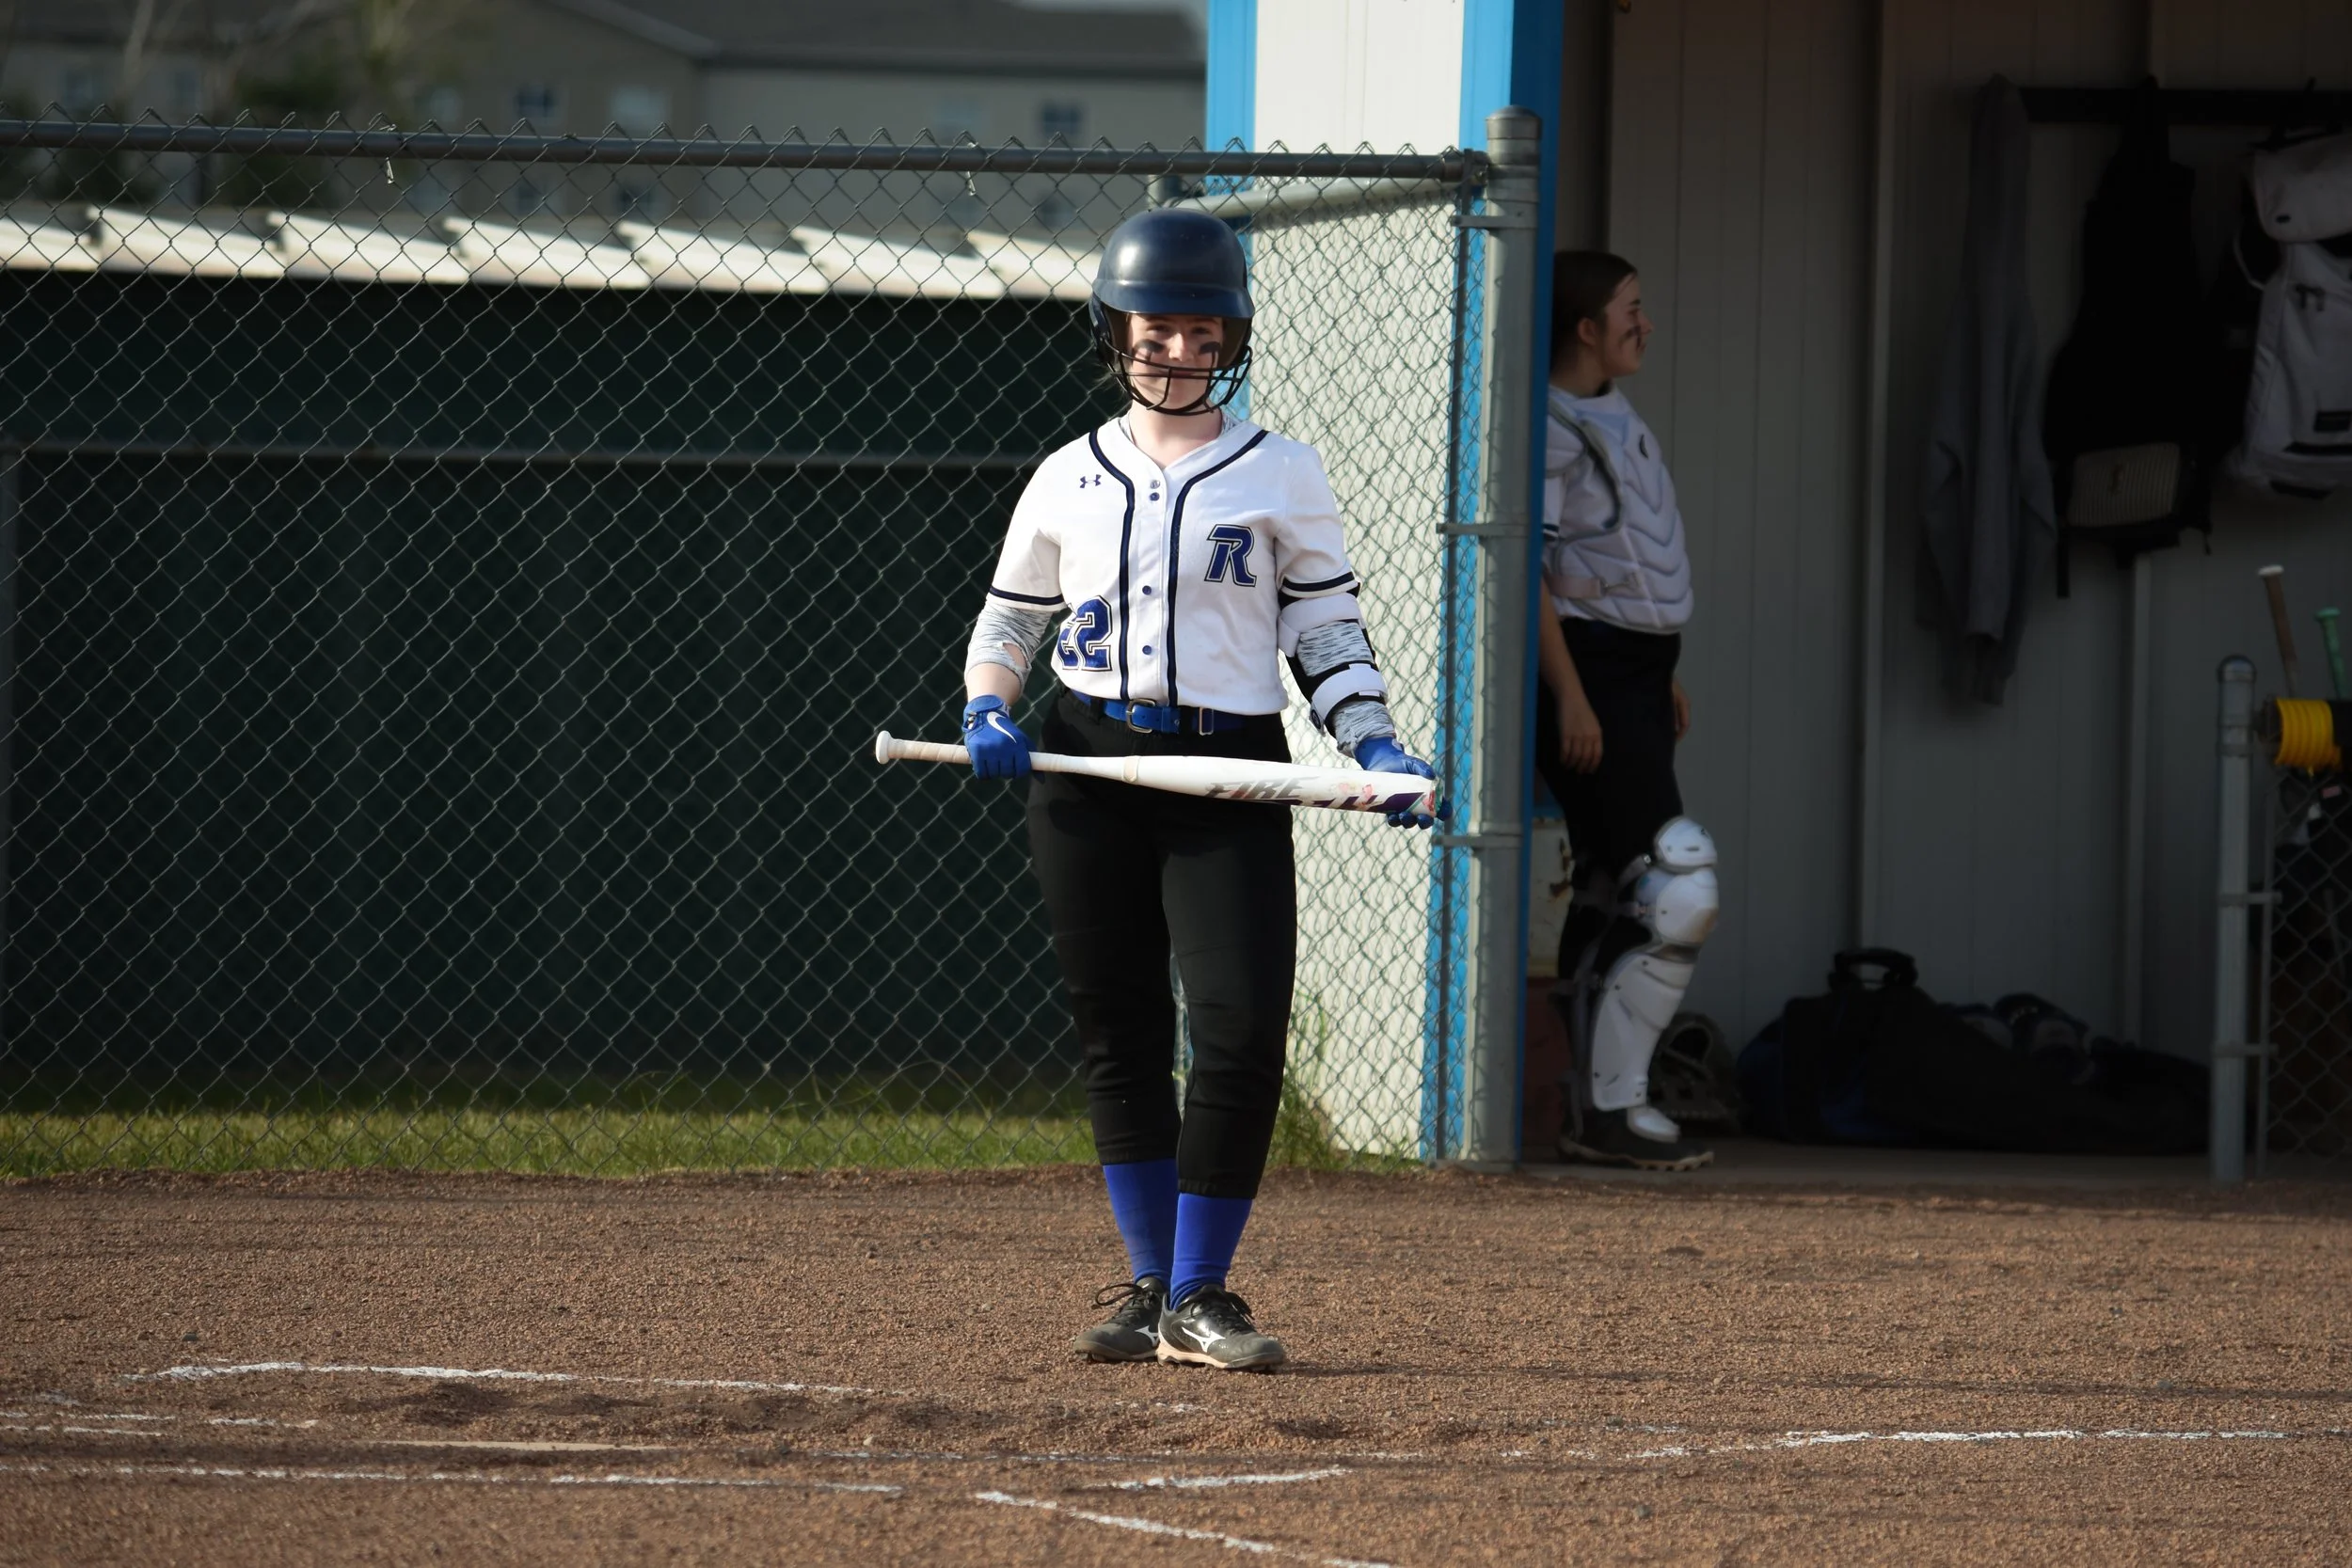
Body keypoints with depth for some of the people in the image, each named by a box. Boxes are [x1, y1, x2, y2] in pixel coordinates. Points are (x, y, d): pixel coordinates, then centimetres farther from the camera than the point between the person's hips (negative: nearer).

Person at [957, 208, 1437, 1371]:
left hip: (1231, 772, -2)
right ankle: (1149, 1286, 16)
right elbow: (1007, 621, 17)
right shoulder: (1070, 479, 10)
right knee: (1118, 1034, 4)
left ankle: (1199, 1295, -2)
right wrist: (987, 712, -3)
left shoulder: (1279, 475, 5)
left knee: (1242, 1033, -13)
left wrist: (1375, 748, -7)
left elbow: (1326, 630, 7)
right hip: (1087, 773, 2)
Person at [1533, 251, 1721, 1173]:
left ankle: (1592, 1109, 14)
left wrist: (1661, 679, 26)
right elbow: (1526, 570, -17)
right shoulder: (1548, 429, -13)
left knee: (1612, 901, 11)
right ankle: (1612, 1106, -12)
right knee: (1679, 895, -14)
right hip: (1588, 668, -10)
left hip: (1635, 674, 10)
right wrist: (1570, 696, -21)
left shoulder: (1615, 420, 17)